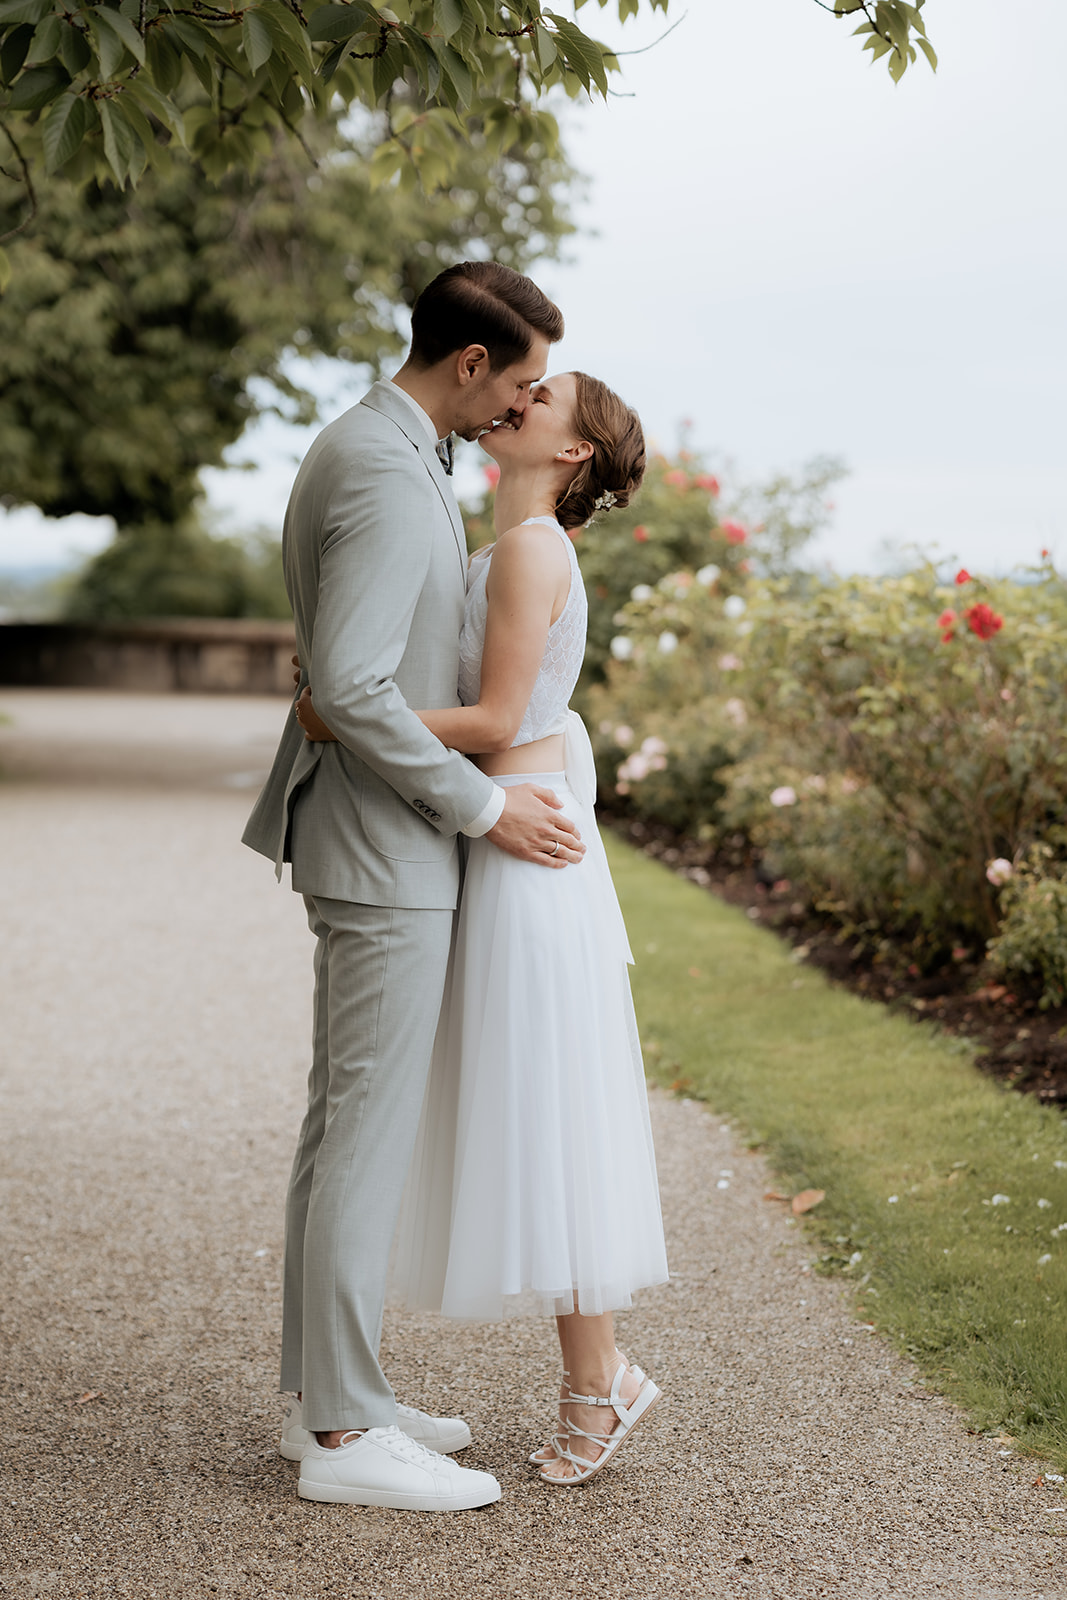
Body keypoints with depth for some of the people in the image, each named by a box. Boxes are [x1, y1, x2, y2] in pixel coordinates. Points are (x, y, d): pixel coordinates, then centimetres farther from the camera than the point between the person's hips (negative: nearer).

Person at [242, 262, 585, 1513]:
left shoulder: (365, 449, 14)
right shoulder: (386, 476, -19)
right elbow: (351, 687, -26)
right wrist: (484, 806, -19)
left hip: (377, 837, 11)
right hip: (384, 851, -11)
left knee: (346, 1119, 13)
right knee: (372, 1132, -5)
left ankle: (324, 1395, 22)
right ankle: (343, 1433, 2)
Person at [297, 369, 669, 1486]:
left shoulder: (529, 548, -13)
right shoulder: (519, 551, 16)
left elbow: (496, 722, -18)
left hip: (522, 849, -10)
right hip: (514, 838, 10)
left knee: (544, 1121, -4)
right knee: (535, 1124, 11)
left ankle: (593, 1386, 6)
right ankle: (598, 1372, 18)